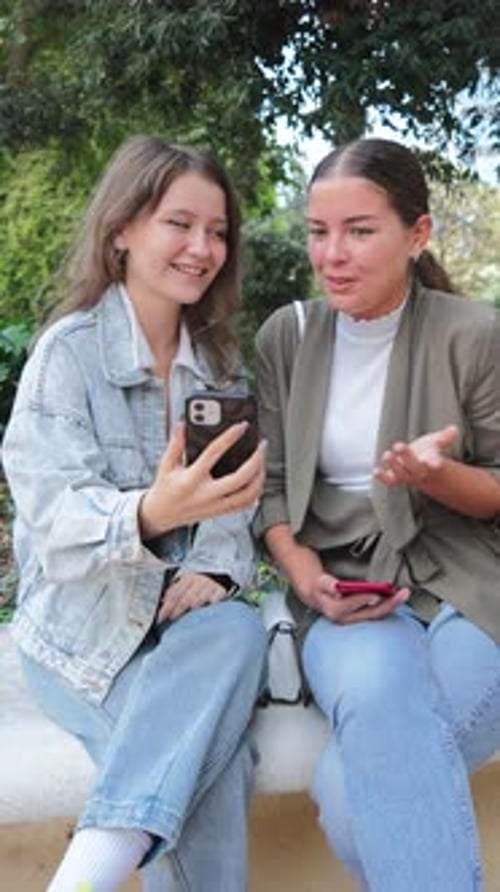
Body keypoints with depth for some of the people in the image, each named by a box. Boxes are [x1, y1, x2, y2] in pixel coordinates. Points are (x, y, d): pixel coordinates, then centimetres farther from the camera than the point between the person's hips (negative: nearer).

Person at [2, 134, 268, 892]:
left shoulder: (220, 359, 8)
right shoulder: (71, 351, -11)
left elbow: (235, 495, 5)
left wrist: (214, 572, -19)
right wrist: (150, 513, -44)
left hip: (186, 616, 5)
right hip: (86, 625, -4)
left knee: (237, 632, -31)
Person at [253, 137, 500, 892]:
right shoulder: (285, 336, 7)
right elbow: (269, 487, 9)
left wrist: (439, 477, -19)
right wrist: (305, 574, -10)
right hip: (342, 590, 3)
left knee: (353, 787, -28)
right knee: (378, 689, -34)